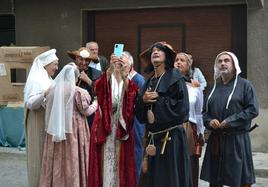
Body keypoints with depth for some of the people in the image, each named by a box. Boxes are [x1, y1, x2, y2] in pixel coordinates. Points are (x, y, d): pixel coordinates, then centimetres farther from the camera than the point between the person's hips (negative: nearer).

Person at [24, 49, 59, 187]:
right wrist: (44, 94, -34)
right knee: (40, 154, 0)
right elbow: (29, 103, -22)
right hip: (39, 123, -8)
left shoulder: (47, 79, 11)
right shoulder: (35, 79, -14)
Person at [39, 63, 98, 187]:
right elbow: (86, 111, -5)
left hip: (55, 130, 5)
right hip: (73, 130, -4)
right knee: (72, 161, 3)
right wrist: (96, 103, 11)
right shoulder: (78, 91, -12)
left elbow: (50, 110, 12)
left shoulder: (53, 89, 3)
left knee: (56, 161, 10)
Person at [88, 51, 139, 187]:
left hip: (122, 126, 1)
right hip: (105, 124, -1)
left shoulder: (130, 81, 8)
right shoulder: (107, 78, 5)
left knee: (121, 160, 1)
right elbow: (98, 87, -19)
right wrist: (110, 68, -32)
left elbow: (132, 93, -16)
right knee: (105, 159, -1)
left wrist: (124, 74, -29)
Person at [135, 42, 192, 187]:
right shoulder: (149, 82, 16)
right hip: (153, 138, 6)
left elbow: (181, 107, -15)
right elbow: (139, 113, 13)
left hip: (171, 137, -6)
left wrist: (157, 100, -10)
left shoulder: (175, 77, -2)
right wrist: (143, 100, -6)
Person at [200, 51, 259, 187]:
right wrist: (209, 121, -6)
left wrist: (230, 121, -16)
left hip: (237, 139, -4)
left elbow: (253, 110, -9)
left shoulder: (244, 85, 0)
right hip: (215, 139, 4)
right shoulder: (214, 87, 14)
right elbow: (205, 111, 17)